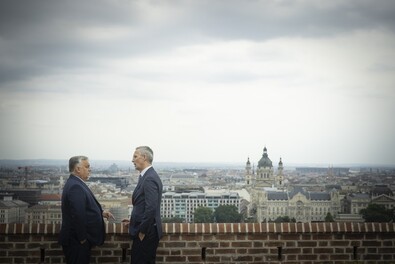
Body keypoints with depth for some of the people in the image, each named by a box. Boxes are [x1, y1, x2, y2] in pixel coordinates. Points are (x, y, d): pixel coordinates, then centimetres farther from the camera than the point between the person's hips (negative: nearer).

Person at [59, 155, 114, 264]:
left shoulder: (75, 183, 11)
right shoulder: (75, 187, -22)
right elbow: (78, 215, -27)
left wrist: (101, 212, 9)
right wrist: (83, 239, -21)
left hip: (77, 239, 10)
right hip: (77, 241, -10)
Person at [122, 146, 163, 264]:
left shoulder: (150, 178, -19)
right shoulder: (147, 176, 11)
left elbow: (151, 208, -24)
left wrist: (142, 231, -18)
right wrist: (134, 221, 14)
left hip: (146, 233, -9)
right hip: (145, 231, 9)